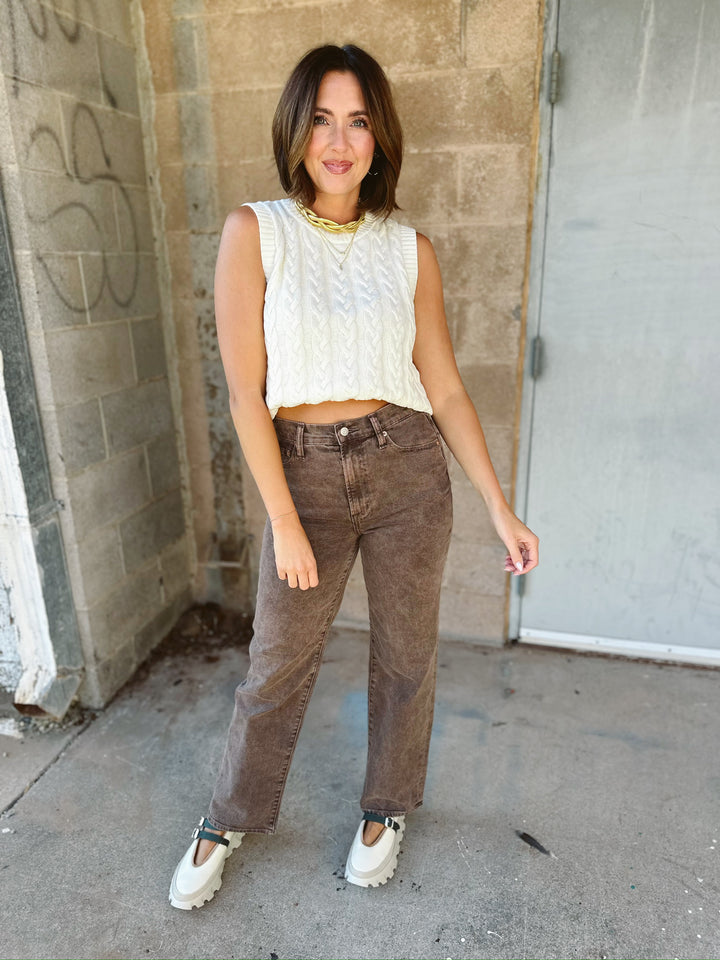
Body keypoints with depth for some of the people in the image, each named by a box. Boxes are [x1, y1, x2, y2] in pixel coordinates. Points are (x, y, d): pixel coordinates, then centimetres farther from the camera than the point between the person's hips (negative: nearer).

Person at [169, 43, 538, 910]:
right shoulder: (253, 231, -4)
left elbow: (445, 390, 3)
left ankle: (387, 807, 44)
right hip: (305, 473, -1)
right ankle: (231, 818, 42)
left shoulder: (411, 251, 2)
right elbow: (245, 391, -8)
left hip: (407, 467, 2)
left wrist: (502, 511, 1)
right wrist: (285, 523, -10)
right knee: (277, 666, 13)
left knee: (406, 654, 15)